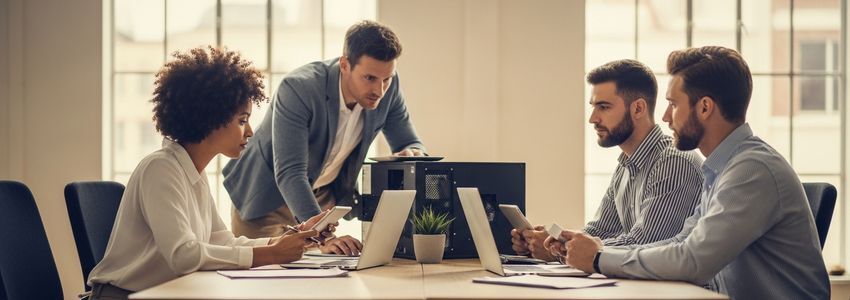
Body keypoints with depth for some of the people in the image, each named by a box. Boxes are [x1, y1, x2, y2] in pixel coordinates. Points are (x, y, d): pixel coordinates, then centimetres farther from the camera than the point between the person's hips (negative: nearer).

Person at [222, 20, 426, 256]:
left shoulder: (388, 86, -17)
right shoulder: (298, 88, -34)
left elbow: (410, 143, -4)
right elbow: (289, 174, -40)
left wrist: (413, 154, -31)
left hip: (325, 195, 4)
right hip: (269, 193, -4)